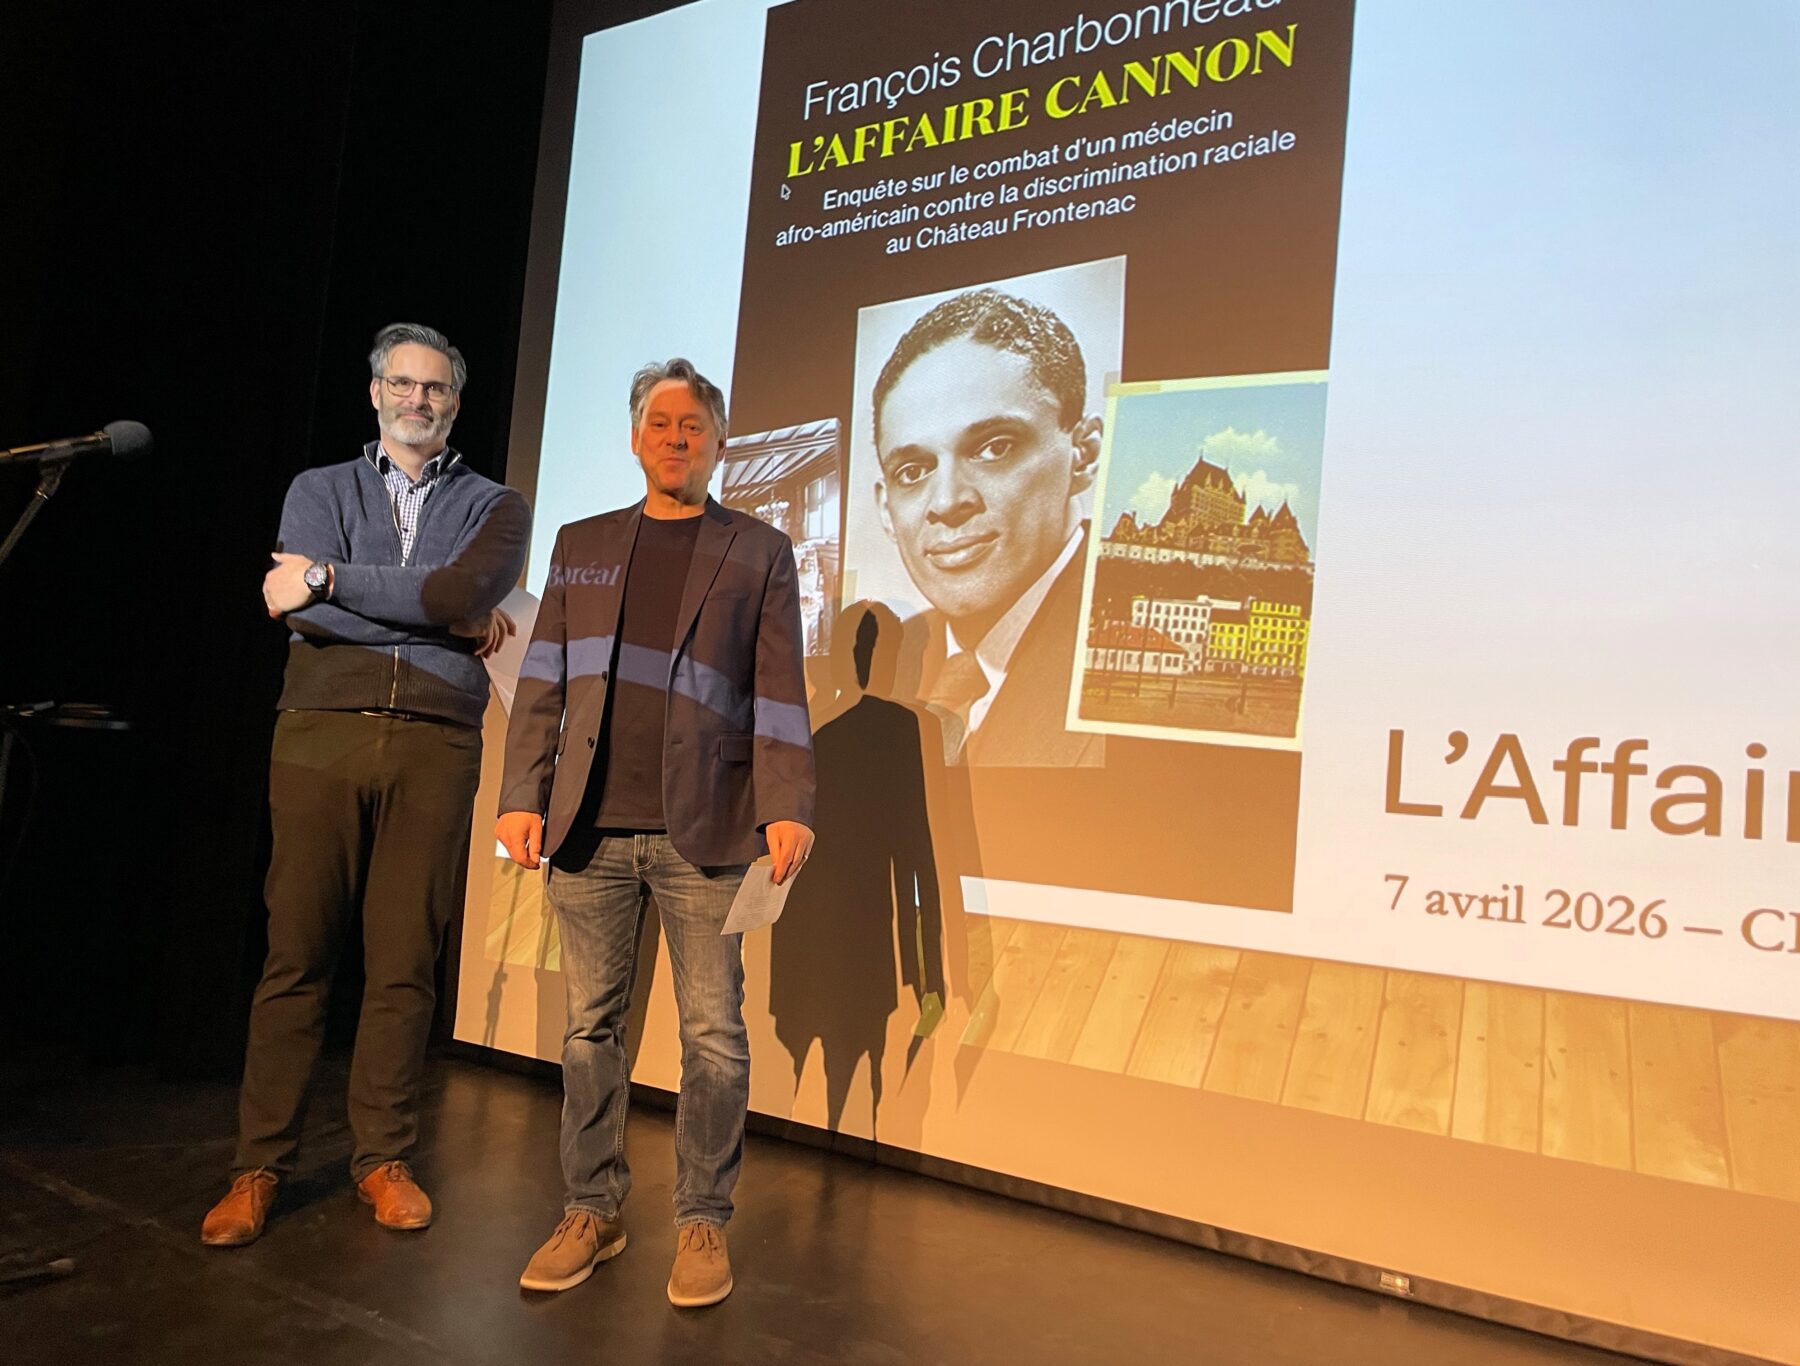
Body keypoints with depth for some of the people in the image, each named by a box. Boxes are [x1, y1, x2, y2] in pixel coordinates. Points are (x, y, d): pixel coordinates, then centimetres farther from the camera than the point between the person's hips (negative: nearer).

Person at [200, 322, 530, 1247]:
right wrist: (451, 624, -5)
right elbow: (300, 609, -3)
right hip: (322, 732, 1)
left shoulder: (493, 506, 13)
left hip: (435, 746, 0)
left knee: (406, 962, 2)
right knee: (296, 952, 2)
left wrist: (331, 577, -5)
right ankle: (260, 1165, 13)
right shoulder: (320, 490, 15)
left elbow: (466, 588, -9)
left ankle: (383, 1157, 14)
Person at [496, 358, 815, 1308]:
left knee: (713, 1033, 1)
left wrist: (787, 807, -9)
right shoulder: (581, 545, 15)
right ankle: (592, 1212, 22)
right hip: (590, 828, 3)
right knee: (591, 1025, 9)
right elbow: (543, 683, 11)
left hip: (702, 829, -2)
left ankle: (702, 1223, 15)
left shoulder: (759, 553, 8)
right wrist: (521, 796, 0)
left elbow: (779, 692, 1)